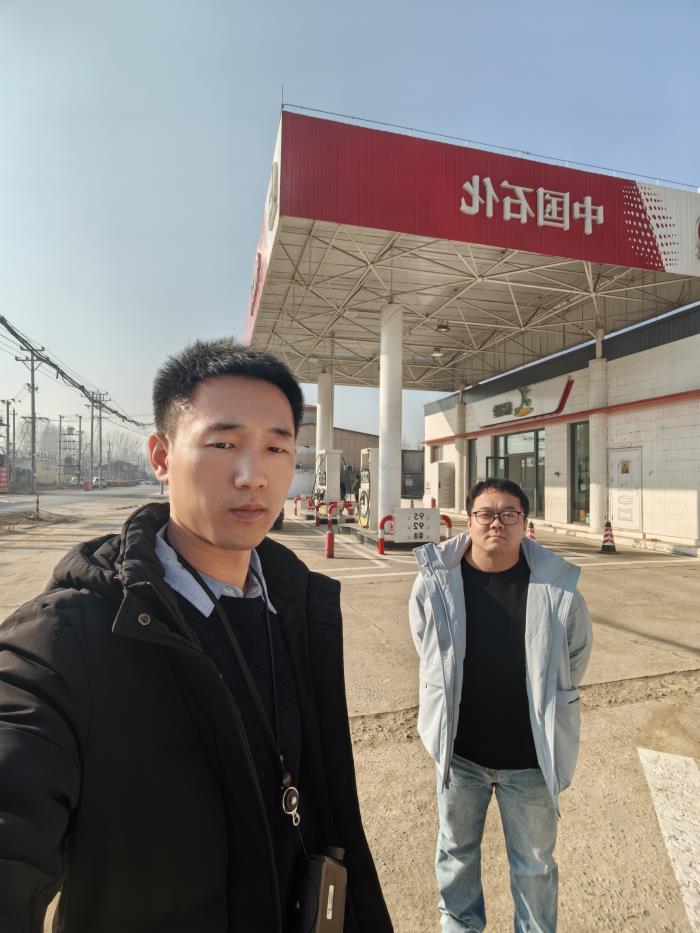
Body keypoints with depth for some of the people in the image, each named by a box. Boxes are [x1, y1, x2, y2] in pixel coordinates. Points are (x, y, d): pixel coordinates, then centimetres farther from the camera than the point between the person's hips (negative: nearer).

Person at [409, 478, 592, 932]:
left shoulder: (558, 587, -18)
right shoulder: (435, 581, -14)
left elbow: (575, 660, 0)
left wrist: (540, 712, 8)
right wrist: (452, 717, 8)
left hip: (531, 757, -1)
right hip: (459, 750, 2)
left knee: (534, 864, 22)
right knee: (456, 849, 26)